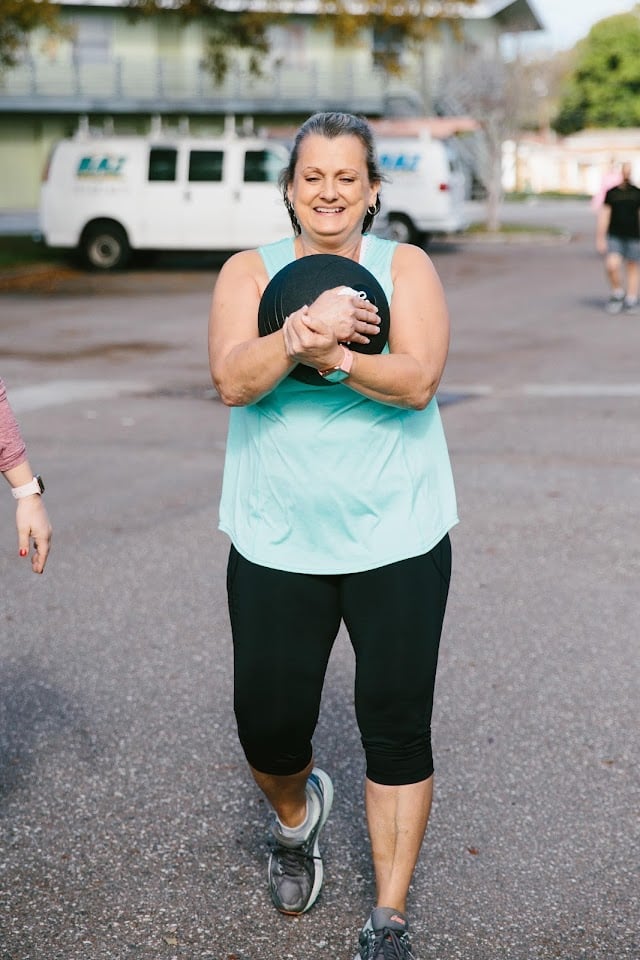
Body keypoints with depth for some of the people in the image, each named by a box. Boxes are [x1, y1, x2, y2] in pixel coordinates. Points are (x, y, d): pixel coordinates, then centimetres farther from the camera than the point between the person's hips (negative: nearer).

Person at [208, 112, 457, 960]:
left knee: (397, 728, 1)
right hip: (277, 541, 1)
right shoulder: (249, 272, 4)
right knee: (268, 727, 5)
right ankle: (295, 816, 42)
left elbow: (417, 380, -13)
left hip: (396, 540, -1)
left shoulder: (406, 267, 3)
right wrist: (302, 330, -30)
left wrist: (327, 355, -27)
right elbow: (232, 380, -13)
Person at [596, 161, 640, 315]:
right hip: (614, 237, -1)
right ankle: (617, 293, 7)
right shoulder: (611, 193, 3)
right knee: (612, 266, -16)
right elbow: (604, 215, 4)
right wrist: (600, 238, -1)